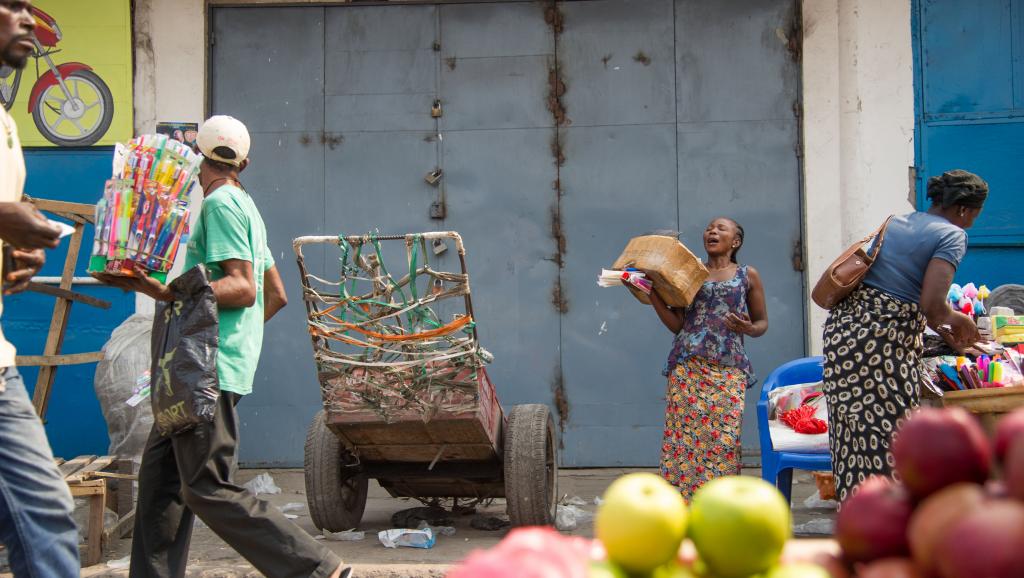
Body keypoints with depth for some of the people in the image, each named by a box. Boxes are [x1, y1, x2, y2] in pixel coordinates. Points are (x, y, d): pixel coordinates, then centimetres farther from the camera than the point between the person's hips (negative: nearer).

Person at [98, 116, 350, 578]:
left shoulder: (221, 203, -8)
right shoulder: (245, 206, 21)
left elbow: (243, 289, -19)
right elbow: (277, 295, 25)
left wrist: (164, 292, -29)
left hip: (212, 367, -10)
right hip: (202, 366, 10)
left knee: (208, 489, -12)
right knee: (160, 474, 10)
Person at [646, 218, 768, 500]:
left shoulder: (748, 275, 13)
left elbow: (762, 322, 14)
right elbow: (677, 324, 9)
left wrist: (748, 328, -8)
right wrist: (652, 294, -2)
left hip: (728, 368, -1)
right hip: (687, 364, 1)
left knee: (724, 436, -9)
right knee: (683, 433, -7)